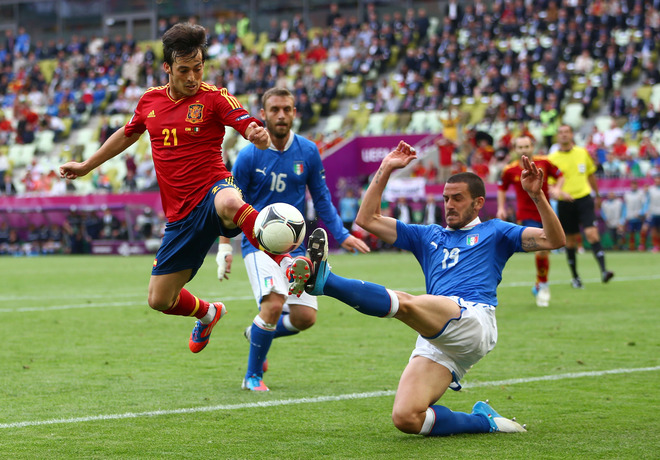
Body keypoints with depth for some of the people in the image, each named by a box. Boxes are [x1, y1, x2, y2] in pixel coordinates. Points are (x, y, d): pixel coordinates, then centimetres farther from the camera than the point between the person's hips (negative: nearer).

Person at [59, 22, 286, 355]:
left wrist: (258, 135, -43)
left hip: (211, 192, -6)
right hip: (181, 214, 6)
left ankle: (286, 261, -36)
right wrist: (86, 166, 36)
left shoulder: (214, 98, -6)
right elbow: (128, 134, 29)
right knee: (159, 300, 10)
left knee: (229, 203, -46)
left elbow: (248, 126, -19)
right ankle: (207, 314, 42)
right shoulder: (150, 100, 9)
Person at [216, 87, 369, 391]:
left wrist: (341, 235, 4)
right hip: (258, 241, -4)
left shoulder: (308, 152, 2)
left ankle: (258, 332, 28)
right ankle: (253, 376, -6)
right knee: (274, 303, -25)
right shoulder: (249, 156, -6)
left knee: (305, 317, -4)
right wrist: (224, 247, -3)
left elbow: (321, 199, 12)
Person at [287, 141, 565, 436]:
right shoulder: (428, 236, 32)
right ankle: (484, 421, -3)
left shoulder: (494, 232, 21)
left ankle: (324, 280, -50)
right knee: (406, 419, -16)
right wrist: (385, 169, 24)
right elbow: (367, 219, 29)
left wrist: (537, 196, -3)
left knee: (404, 302, -35)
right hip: (434, 340, 6)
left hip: (474, 320, -6)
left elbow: (554, 240, 10)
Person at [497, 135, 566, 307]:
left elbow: (559, 175, 10)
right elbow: (501, 187, 11)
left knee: (545, 252, 8)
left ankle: (539, 286, 30)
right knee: (540, 250, -20)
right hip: (526, 215, -3)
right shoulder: (510, 170, -6)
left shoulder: (543, 163, -4)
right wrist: (501, 208, 2)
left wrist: (557, 188, -9)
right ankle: (543, 285, 0)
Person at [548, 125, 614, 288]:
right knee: (571, 240, 7)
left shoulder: (583, 153, 6)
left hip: (584, 199, 0)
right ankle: (575, 277, 20)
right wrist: (559, 193, -24)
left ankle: (603, 270, -22)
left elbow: (591, 175, 19)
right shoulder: (552, 158, -1)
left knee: (592, 233, -16)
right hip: (565, 203, 0)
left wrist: (597, 196, 26)